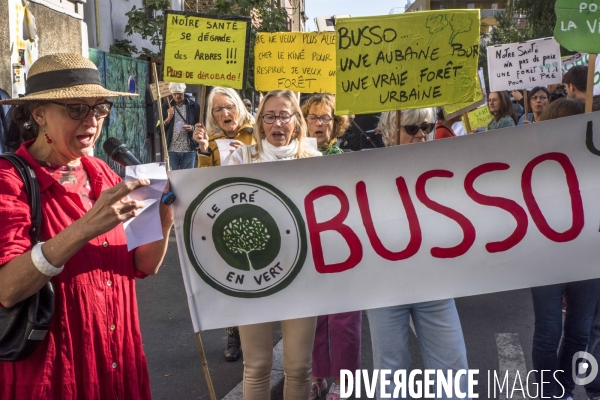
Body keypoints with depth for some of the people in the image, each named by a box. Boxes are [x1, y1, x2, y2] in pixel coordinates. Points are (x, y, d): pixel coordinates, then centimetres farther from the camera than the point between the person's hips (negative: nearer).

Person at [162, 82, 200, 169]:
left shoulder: (194, 106, 4)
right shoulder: (166, 107, 8)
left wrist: (192, 128, -12)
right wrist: (169, 118, -9)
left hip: (189, 150, -1)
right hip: (171, 150, 1)